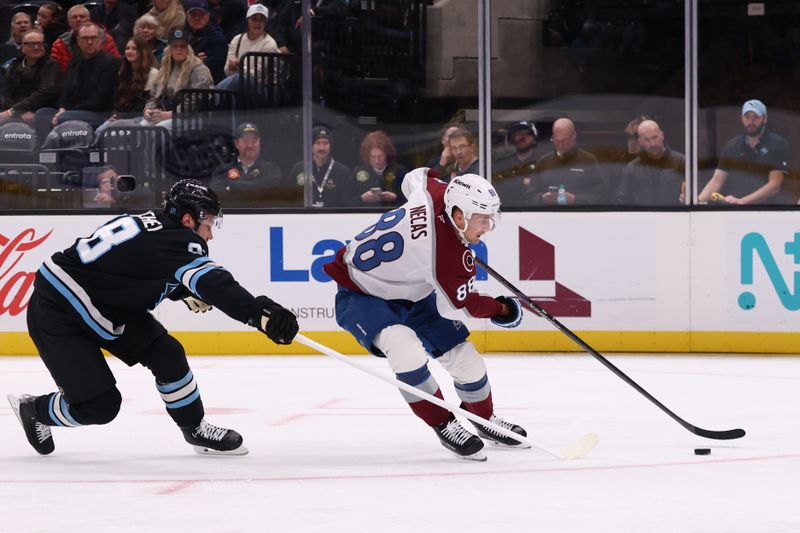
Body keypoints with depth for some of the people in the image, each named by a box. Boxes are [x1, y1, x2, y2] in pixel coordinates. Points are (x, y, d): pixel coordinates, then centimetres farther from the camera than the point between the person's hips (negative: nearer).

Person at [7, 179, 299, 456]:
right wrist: (260, 313, -48)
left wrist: (185, 292, 17)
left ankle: (195, 428, 15)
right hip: (57, 315, -10)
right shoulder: (176, 241, -26)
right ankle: (33, 410, 19)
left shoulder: (150, 222, 1)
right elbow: (212, 283, -39)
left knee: (166, 354, 1)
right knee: (99, 406, -8)